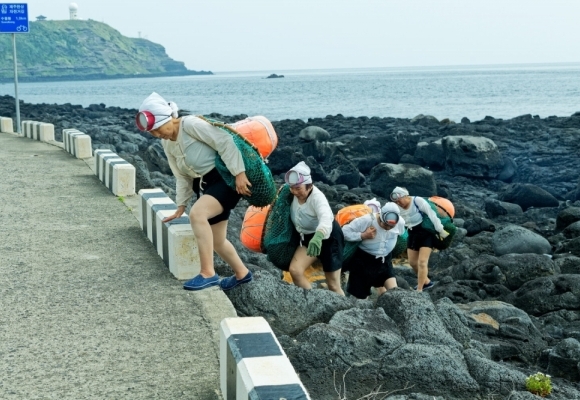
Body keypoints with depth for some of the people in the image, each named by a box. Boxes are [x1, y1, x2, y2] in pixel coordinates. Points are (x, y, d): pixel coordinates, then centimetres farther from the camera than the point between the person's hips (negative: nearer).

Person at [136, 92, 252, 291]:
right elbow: (183, 176, 18)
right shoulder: (167, 144, 10)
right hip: (204, 184, 9)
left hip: (225, 178, -9)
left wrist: (239, 173, -26)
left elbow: (225, 142, -21)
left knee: (197, 213, -31)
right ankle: (242, 273, 36)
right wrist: (180, 206, 15)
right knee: (216, 241, 11)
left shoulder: (191, 124, -17)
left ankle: (208, 274, -25)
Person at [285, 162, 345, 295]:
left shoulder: (317, 197, -31)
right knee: (294, 270, -17)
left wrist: (318, 237, -71)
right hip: (308, 237, 6)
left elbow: (326, 219, -51)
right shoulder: (296, 194, -12)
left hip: (328, 237, -6)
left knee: (333, 286, 0)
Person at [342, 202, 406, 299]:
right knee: (360, 296, 3)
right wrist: (363, 236, -32)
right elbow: (344, 231, -24)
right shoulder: (366, 220, -28)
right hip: (363, 260, -3)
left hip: (384, 260, 3)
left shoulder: (400, 222, -16)